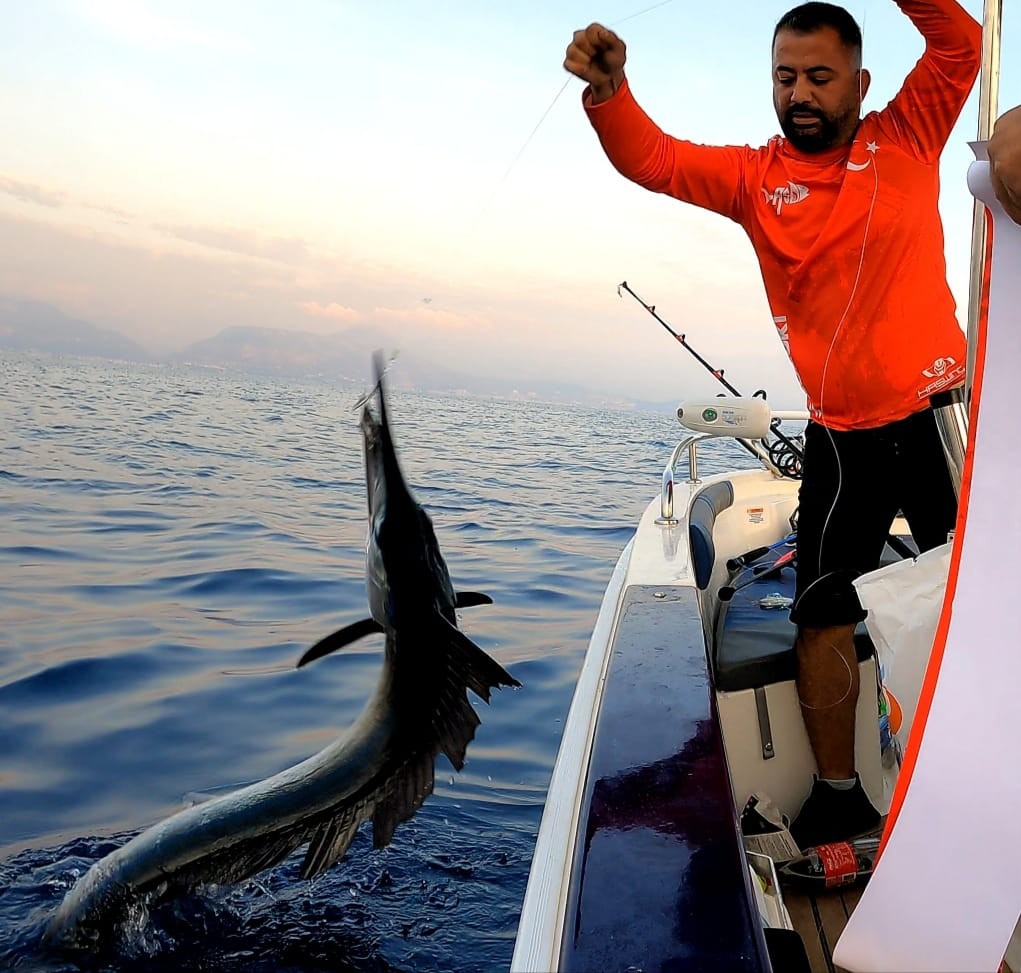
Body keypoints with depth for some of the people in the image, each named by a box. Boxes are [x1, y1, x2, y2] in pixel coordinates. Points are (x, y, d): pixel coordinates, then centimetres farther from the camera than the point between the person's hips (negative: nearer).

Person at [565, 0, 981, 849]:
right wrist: (609, 90, -22)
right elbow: (650, 159, -4)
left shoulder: (907, 138, 5)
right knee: (824, 615, 7)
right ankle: (839, 793, 24)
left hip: (938, 413, -1)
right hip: (842, 439, 2)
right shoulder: (755, 177, 5)